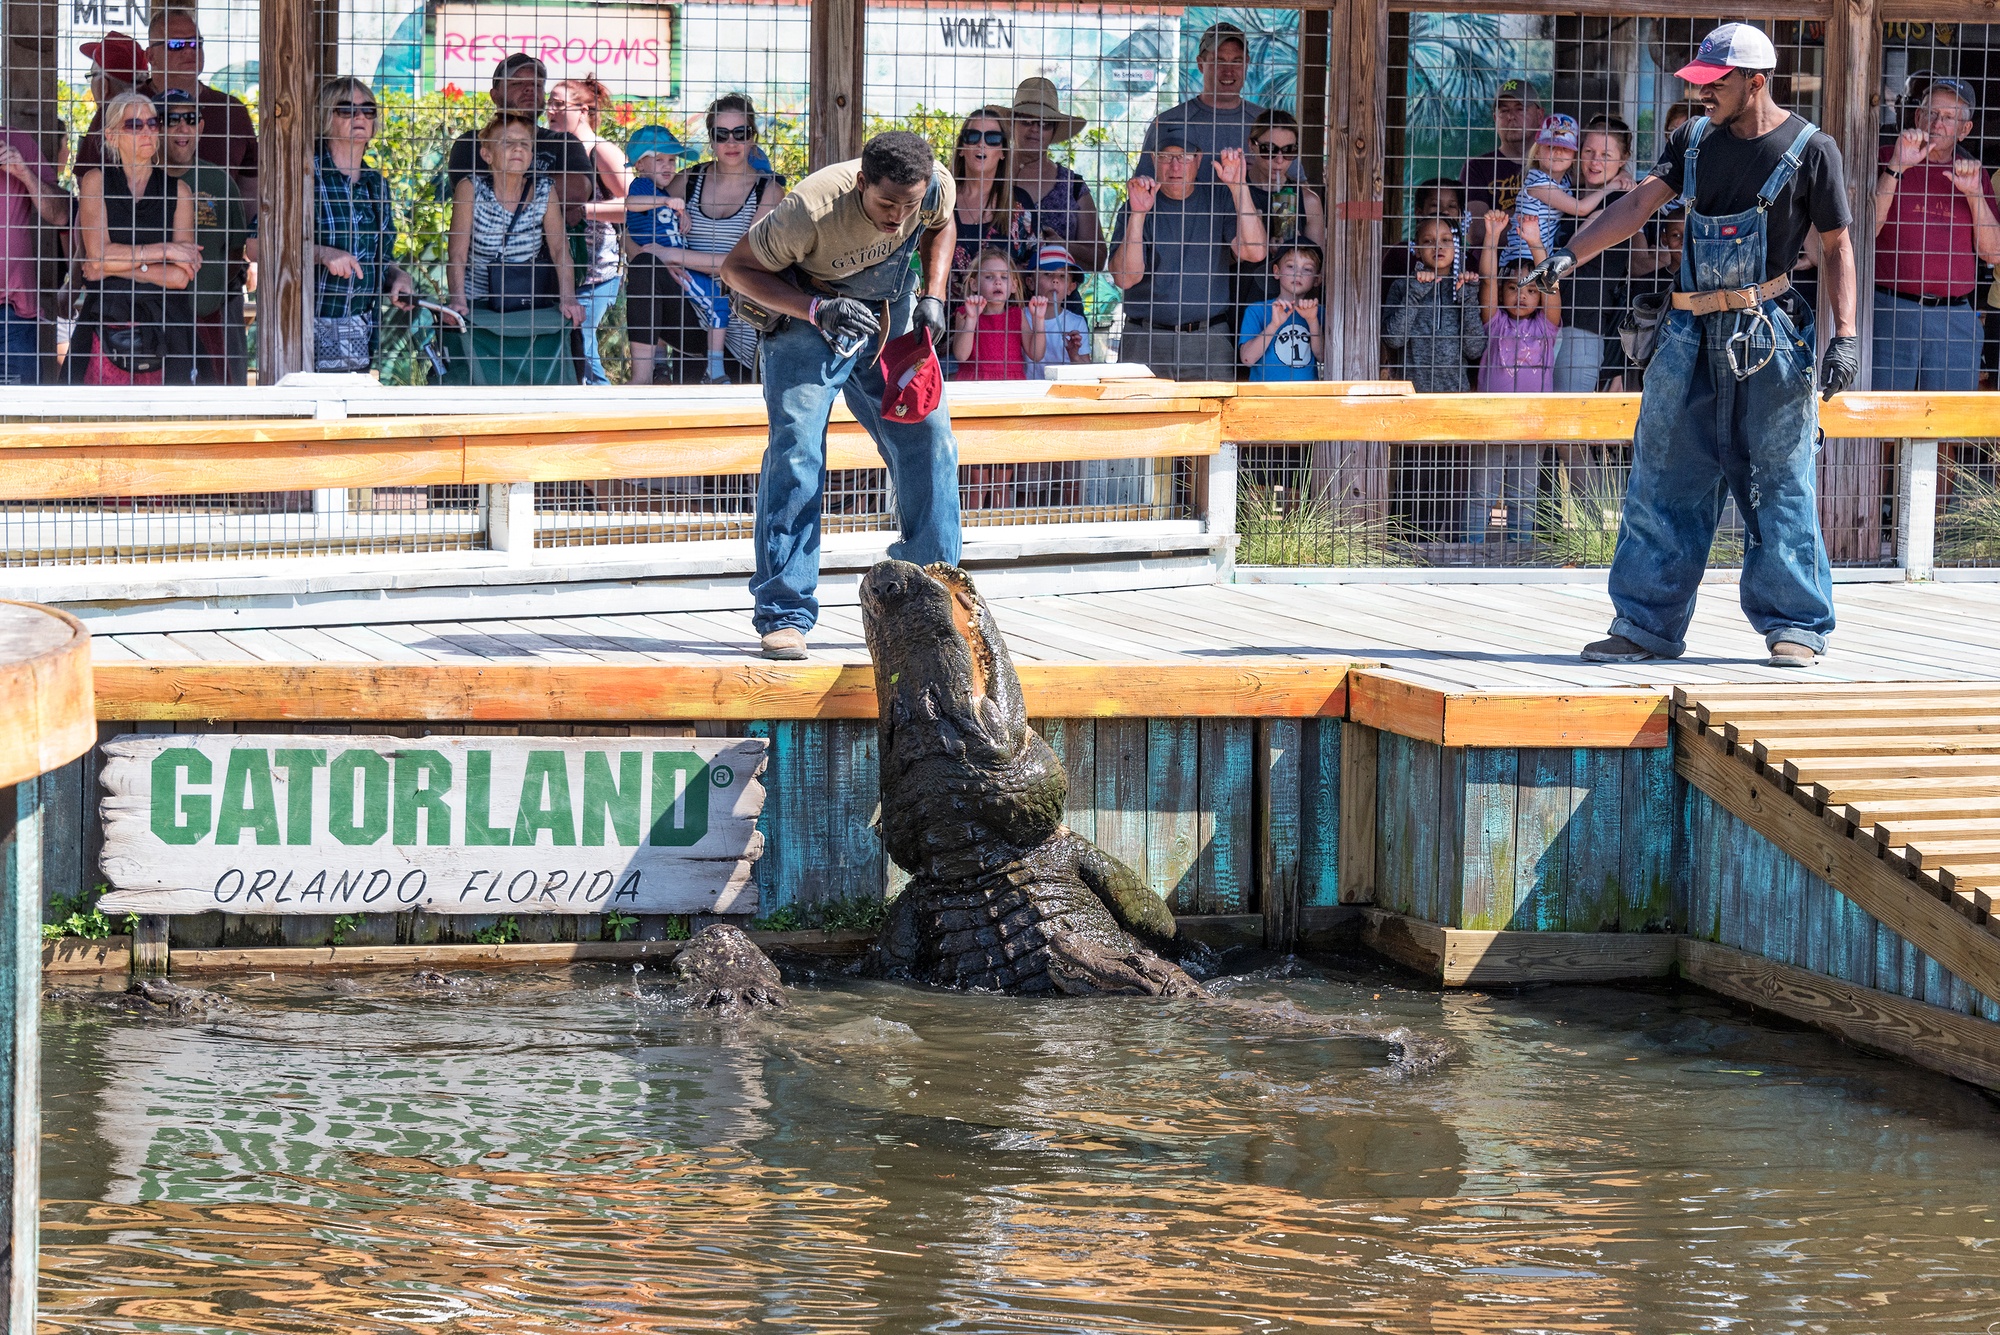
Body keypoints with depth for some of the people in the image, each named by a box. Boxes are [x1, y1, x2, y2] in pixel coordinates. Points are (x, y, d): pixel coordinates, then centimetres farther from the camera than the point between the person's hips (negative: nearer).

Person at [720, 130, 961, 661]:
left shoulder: (937, 186, -21)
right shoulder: (812, 209, -35)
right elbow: (737, 268, -22)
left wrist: (932, 299, -9)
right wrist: (817, 309, -36)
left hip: (890, 318, 4)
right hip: (804, 316, -4)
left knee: (929, 439, -4)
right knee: (796, 449, -15)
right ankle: (784, 615, -10)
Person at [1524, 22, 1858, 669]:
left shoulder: (1809, 149, -2)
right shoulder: (1694, 141, 11)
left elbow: (1836, 246, 1)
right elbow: (1637, 206, 5)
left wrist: (1845, 335, -8)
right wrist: (1568, 255, -8)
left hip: (1769, 338, -5)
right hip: (1693, 337, 5)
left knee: (1779, 482, -3)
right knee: (1664, 478, 4)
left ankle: (1794, 626, 4)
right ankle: (1647, 626, 10)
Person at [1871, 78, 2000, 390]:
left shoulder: (1973, 174, 14)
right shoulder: (1887, 159, 6)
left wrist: (1974, 193, -4)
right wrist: (1896, 167, -14)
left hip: (1955, 319, 3)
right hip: (1891, 312, -3)